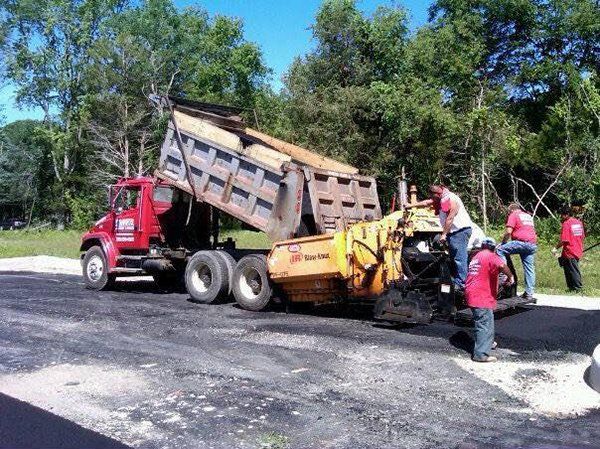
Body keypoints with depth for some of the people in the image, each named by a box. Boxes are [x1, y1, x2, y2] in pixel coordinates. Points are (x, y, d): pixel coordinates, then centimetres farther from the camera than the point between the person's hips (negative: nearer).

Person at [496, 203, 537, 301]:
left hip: (522, 242, -8)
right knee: (529, 268, 6)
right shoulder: (529, 216, 29)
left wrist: (502, 243, 5)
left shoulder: (513, 215, 5)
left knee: (500, 250, -6)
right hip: (533, 244, 8)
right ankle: (529, 293, 6)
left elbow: (508, 231, -6)